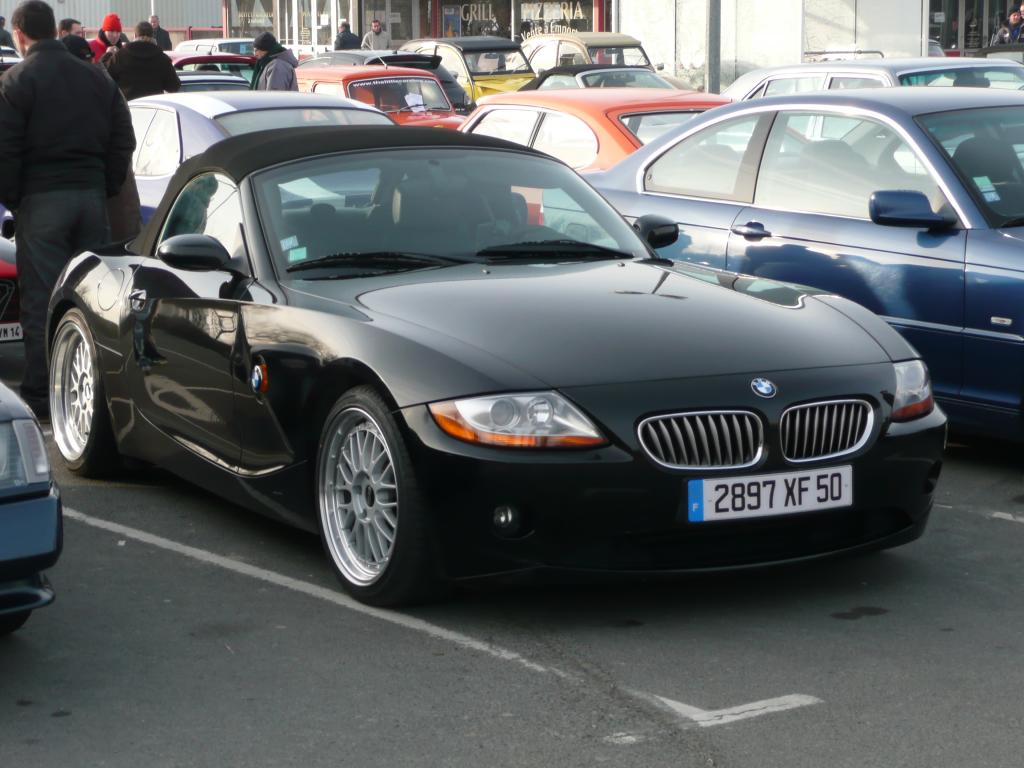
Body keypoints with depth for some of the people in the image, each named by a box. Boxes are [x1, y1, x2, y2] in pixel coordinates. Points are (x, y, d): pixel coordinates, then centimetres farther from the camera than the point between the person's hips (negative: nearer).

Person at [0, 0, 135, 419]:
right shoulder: (97, 77, 11)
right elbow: (123, 141, 11)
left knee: (41, 301, -1)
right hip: (92, 196, 5)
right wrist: (107, 189, 15)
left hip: (41, 200, -5)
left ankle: (40, 396, 0)